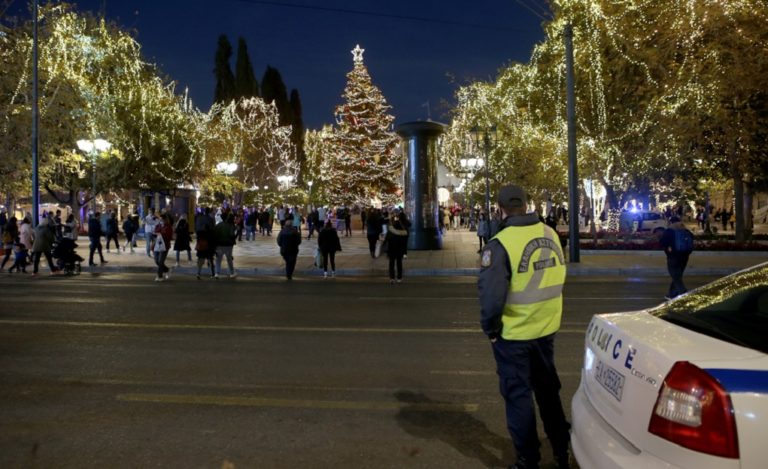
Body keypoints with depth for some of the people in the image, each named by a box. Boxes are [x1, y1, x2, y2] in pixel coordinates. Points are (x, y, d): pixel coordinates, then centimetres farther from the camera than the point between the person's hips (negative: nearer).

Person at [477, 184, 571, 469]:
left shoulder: (501, 244, -21)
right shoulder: (550, 235, -2)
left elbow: (491, 295, -22)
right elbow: (559, 278, 6)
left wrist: (490, 328, -6)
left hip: (513, 334, -5)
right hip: (546, 328, 6)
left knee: (518, 395, 11)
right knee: (547, 388, 22)